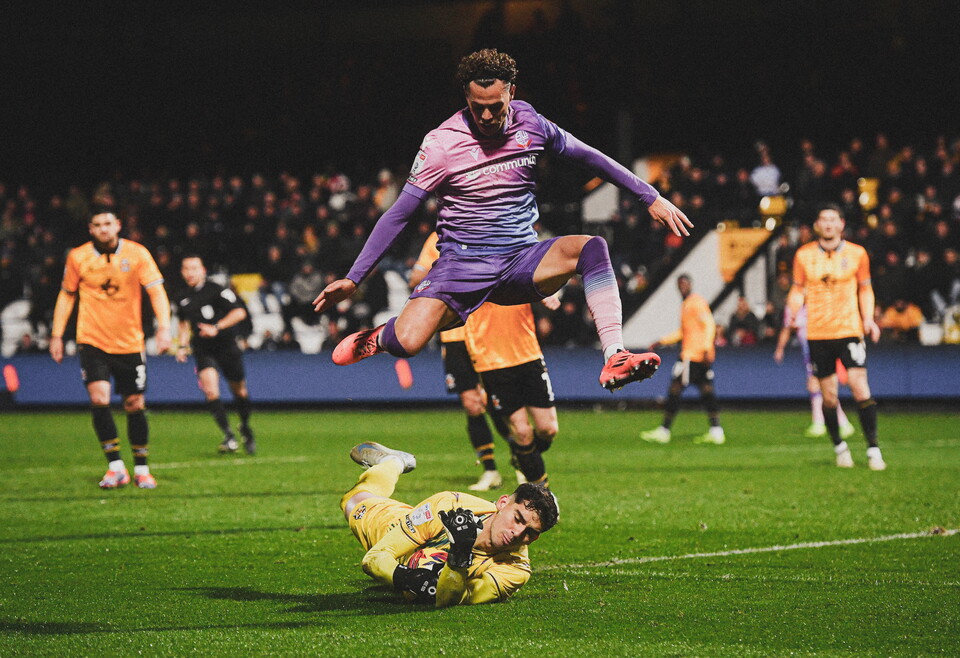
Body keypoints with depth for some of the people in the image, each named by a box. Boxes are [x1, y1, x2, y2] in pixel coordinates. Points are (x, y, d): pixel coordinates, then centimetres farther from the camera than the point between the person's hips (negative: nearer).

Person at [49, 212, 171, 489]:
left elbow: (156, 291, -7)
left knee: (135, 405, 4)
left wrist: (164, 327, -21)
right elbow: (67, 295, 11)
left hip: (129, 343, 0)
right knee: (99, 398, -18)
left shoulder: (137, 253, -4)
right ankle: (115, 467, -9)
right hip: (92, 341, 0)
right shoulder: (78, 257, -1)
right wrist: (56, 335, 8)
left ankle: (141, 469, 19)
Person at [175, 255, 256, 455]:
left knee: (239, 391, 7)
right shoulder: (183, 298, 6)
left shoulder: (216, 290, -11)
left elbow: (239, 312, -14)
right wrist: (183, 345, 12)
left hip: (226, 346, -3)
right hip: (202, 349, 3)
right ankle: (229, 437, -17)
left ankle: (245, 429, 34)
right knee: (210, 388, -18)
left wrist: (217, 328, -22)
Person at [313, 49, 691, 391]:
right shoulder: (441, 144, -7)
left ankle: (615, 362, -32)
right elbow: (399, 215, -3)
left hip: (522, 262, 3)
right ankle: (375, 340, 13)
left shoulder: (530, 124, 2)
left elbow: (588, 157, 17)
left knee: (592, 248, -27)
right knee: (407, 341, -27)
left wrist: (650, 197, 18)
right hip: (462, 261, -3)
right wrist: (353, 279, -6)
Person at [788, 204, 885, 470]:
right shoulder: (804, 255, 4)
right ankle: (839, 447, 20)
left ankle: (873, 449, -6)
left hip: (849, 329, -1)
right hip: (817, 333, 1)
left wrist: (868, 319, 0)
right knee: (828, 396, 2)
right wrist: (792, 316, -6)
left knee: (860, 387, -13)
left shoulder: (856, 253, 3)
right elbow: (798, 290, 13)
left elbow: (865, 288, 13)